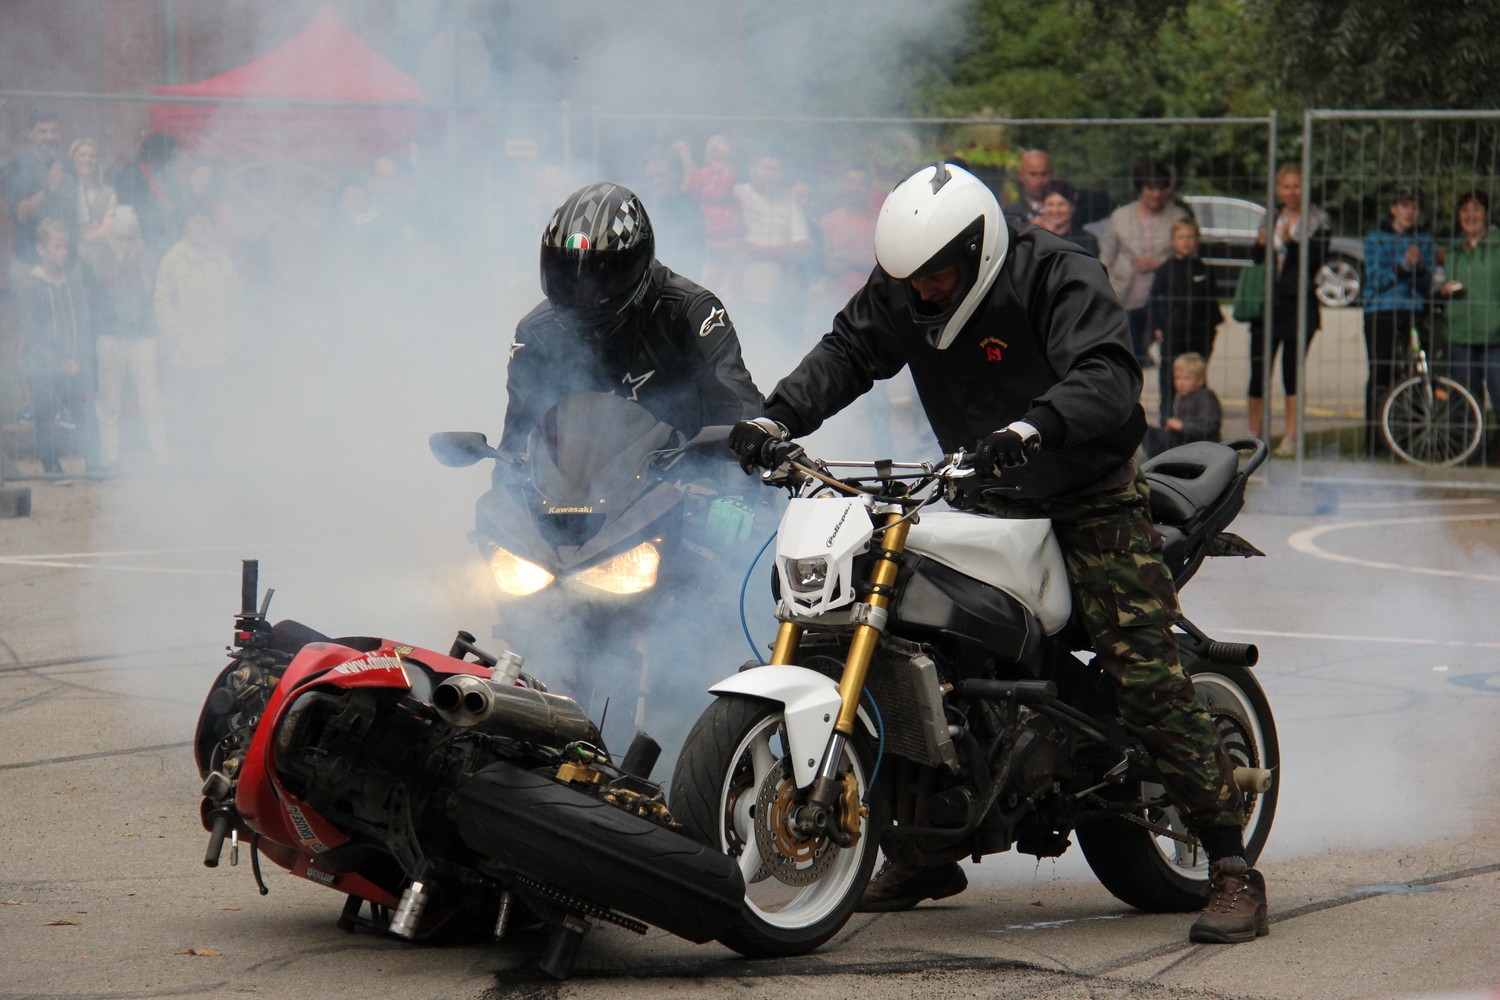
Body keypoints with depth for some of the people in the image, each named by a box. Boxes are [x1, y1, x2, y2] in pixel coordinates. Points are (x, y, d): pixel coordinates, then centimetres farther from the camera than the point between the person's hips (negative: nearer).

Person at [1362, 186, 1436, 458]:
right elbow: (1375, 279, -4)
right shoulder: (1376, 239, 7)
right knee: (1380, 374, -7)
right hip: (1381, 313, -2)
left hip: (1414, 312, 2)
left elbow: (1427, 285, 7)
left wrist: (1420, 267, -14)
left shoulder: (1425, 241, 13)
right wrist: (1403, 265, -19)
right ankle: (1373, 441, -1)